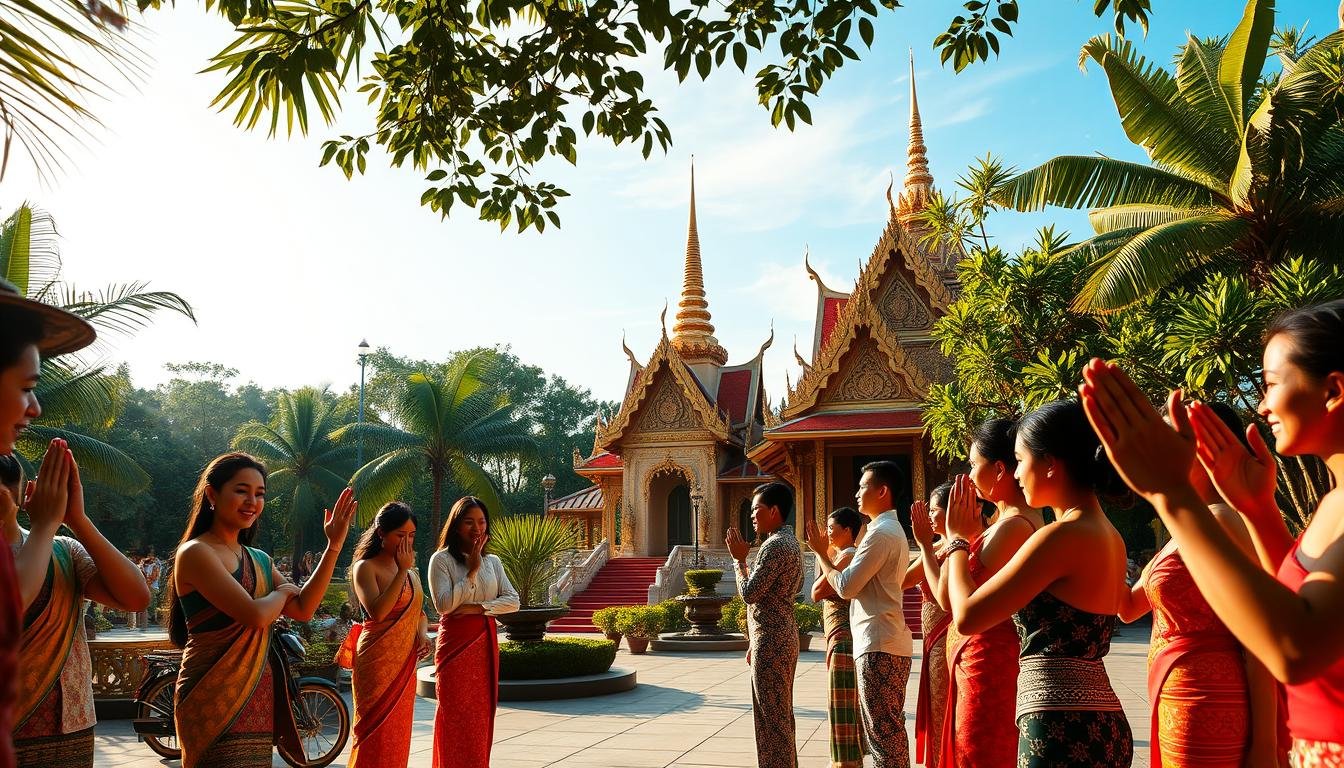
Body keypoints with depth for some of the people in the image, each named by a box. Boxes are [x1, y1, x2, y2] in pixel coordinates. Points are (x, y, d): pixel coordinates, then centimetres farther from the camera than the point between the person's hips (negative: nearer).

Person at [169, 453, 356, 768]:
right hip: (216, 698, -7)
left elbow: (303, 610, 5)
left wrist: (334, 546, 0)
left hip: (259, 694, 8)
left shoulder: (259, 560, 13)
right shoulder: (196, 552, -12)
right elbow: (254, 614, -22)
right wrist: (283, 592, 0)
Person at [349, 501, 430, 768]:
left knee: (399, 733, 11)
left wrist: (423, 635, 2)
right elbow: (377, 611, -22)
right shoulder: (366, 567, -8)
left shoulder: (410, 570, 13)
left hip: (405, 663, 7)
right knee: (377, 733, -4)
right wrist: (402, 571, -20)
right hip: (377, 663, -7)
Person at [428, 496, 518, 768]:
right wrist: (472, 570, -15)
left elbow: (513, 601, 2)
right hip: (455, 644, -4)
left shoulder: (493, 561, 10)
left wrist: (478, 608, -12)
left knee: (481, 715, 8)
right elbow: (444, 604, -15)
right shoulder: (442, 559, -4)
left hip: (485, 643, 4)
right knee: (456, 717, -2)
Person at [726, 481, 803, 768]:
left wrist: (739, 559, -7)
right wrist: (756, 643, 21)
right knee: (781, 714, 16)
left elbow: (749, 593, -21)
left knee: (771, 715, -4)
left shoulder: (775, 545, -17)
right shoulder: (789, 541, 16)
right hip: (782, 636, 10)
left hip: (771, 640, -10)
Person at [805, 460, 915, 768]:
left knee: (881, 731, -5)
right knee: (892, 729, 14)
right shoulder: (893, 529, 18)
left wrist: (820, 552, -4)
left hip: (878, 645, -10)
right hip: (890, 642, 10)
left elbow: (846, 587, -17)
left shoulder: (881, 532, -15)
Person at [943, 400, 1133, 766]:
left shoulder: (1062, 536, -18)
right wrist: (974, 537, 22)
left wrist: (958, 540, -1)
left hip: (1063, 732, -9)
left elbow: (967, 617, -17)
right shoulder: (1110, 536, 9)